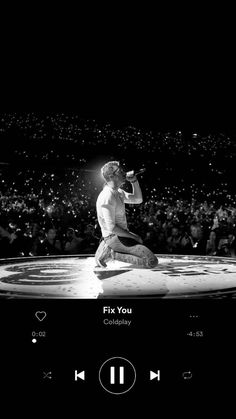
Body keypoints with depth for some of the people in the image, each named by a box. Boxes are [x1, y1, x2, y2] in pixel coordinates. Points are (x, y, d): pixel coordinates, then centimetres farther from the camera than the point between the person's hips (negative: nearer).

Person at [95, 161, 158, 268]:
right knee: (152, 261, -17)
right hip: (115, 238, -10)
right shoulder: (108, 197, -22)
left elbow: (138, 199, 17)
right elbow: (111, 227, -23)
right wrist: (133, 236, -14)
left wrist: (134, 181, 2)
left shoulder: (118, 192, 9)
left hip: (120, 234, 10)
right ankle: (112, 254, -12)